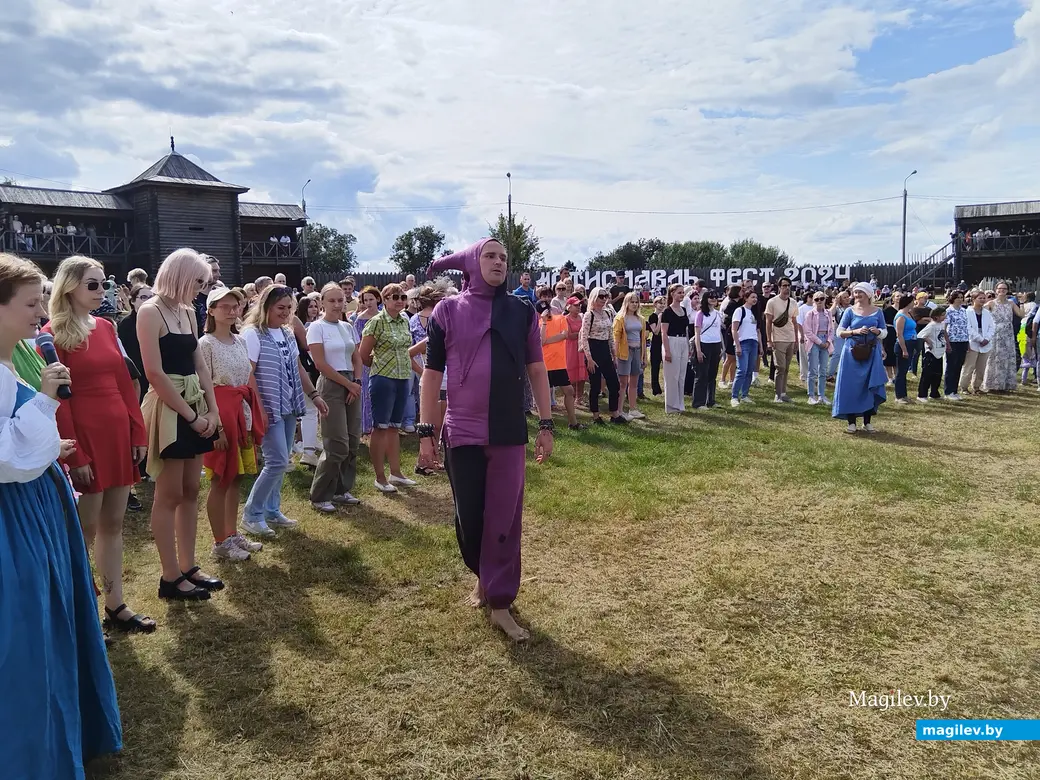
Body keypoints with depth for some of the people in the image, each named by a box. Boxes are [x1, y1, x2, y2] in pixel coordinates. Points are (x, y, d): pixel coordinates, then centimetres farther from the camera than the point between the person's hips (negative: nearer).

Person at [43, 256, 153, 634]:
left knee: (113, 524, 12)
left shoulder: (106, 327, 11)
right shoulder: (53, 334, -9)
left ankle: (115, 606, 22)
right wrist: (75, 456, -15)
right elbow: (57, 400, -13)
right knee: (85, 529, 3)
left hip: (119, 435, 6)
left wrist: (138, 434, 7)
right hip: (86, 438, -6)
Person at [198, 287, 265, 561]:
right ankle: (220, 543, 12)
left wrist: (259, 412, 14)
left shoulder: (240, 341, 11)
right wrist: (215, 425, -19)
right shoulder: (206, 344, -10)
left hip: (243, 412, 7)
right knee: (221, 480, 1)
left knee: (235, 477, 14)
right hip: (221, 412, -7)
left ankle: (232, 535, 25)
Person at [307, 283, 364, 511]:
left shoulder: (348, 327, 12)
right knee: (337, 444, -8)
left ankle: (341, 490, 19)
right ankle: (319, 496, 3)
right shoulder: (317, 328, -6)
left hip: (352, 385, 6)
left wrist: (357, 382, -3)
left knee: (352, 441, 6)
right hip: (331, 386, -6)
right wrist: (348, 383, -10)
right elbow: (320, 364, -11)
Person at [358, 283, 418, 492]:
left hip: (402, 379, 7)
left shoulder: (405, 321, 9)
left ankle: (395, 473, 23)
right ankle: (380, 478, 8)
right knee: (381, 428, 1)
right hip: (383, 379, -7)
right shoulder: (377, 322, -11)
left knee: (394, 427, 14)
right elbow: (363, 356, -8)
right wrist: (381, 365, 5)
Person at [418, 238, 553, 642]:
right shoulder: (447, 311, -1)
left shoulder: (522, 311, 4)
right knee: (468, 516, 9)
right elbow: (432, 373, 1)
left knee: (505, 520, 4)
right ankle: (482, 574, 38)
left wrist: (546, 424, 4)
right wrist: (426, 431, -3)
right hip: (462, 433, -1)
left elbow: (536, 369, 8)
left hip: (510, 433, 1)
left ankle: (500, 603, 17)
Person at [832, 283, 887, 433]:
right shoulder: (850, 311, 2)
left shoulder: (877, 312, 6)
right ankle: (851, 421, 7)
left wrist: (877, 331, -12)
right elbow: (839, 332, -1)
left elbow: (884, 333, 9)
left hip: (871, 353, 1)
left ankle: (867, 421, 14)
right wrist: (855, 332, -16)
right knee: (851, 386, -2)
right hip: (852, 352, -1)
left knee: (870, 386, 3)